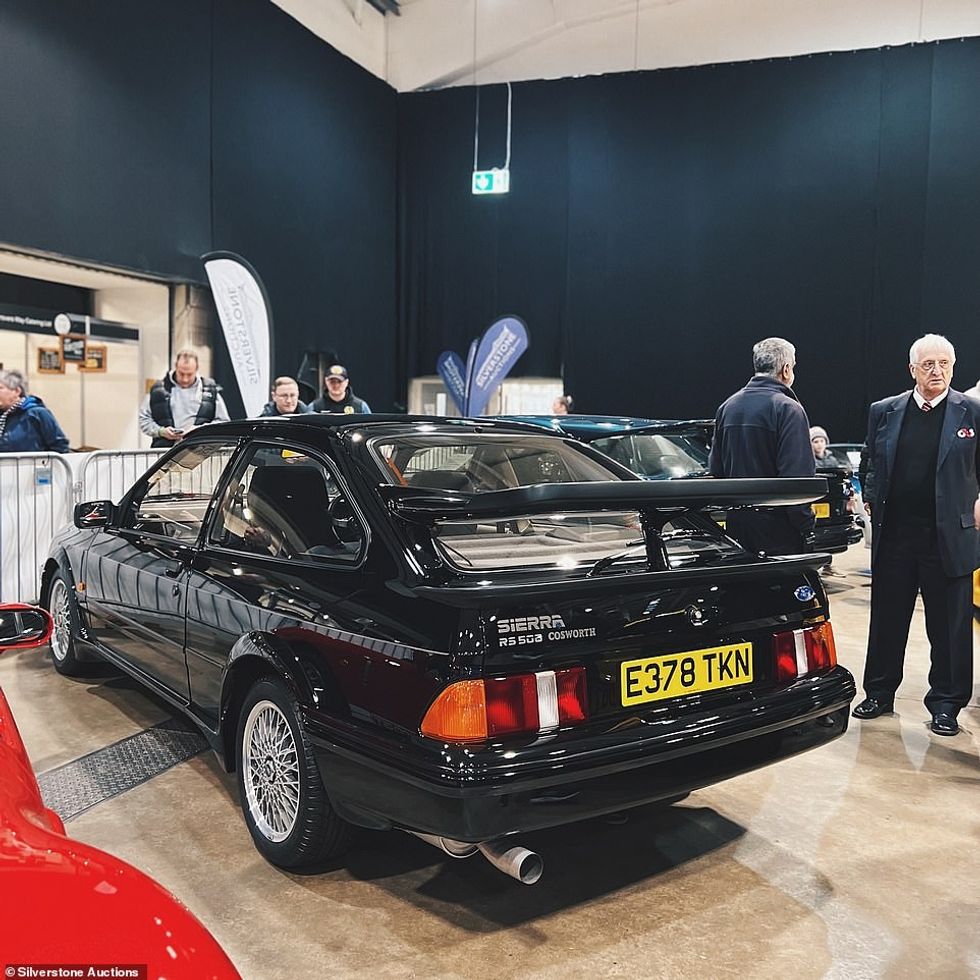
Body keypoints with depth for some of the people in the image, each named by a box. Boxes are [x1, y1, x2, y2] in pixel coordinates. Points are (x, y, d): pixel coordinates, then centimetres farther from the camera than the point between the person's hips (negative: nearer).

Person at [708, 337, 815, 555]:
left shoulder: (727, 407, 11)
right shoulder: (788, 409, -12)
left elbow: (715, 469, 14)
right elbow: (797, 476, -18)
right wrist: (807, 529, -14)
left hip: (737, 528, 7)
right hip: (777, 529, -7)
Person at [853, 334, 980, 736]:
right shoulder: (884, 412, 6)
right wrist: (872, 500, 3)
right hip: (893, 536, 2)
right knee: (886, 621, 12)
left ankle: (946, 704, 21)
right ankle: (879, 694, 26)